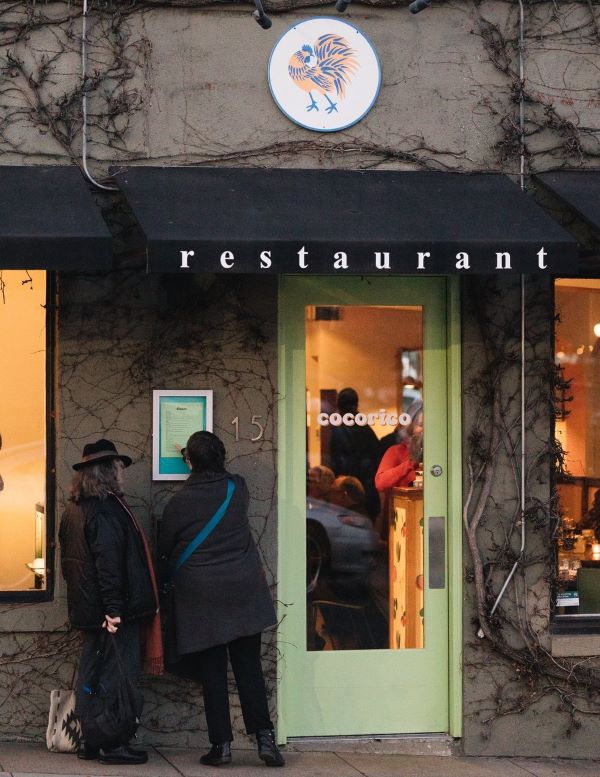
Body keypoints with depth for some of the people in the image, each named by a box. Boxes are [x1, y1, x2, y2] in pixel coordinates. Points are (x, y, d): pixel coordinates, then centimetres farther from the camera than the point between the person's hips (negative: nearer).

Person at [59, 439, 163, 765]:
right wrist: (113, 608, -25)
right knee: (118, 674, -5)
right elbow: (108, 562, -23)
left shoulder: (73, 510, 14)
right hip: (117, 611, -10)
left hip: (86, 608, 10)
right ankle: (113, 744, -5)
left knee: (91, 672, 12)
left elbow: (68, 560, 21)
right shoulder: (106, 509, -16)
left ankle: (90, 741, 16)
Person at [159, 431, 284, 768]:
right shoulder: (239, 489, -1)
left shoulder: (179, 503, -10)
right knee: (249, 667, 6)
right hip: (244, 592, 2)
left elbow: (165, 550, 2)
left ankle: (221, 743, 4)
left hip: (201, 598, -2)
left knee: (212, 671, 4)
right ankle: (265, 737, 0)